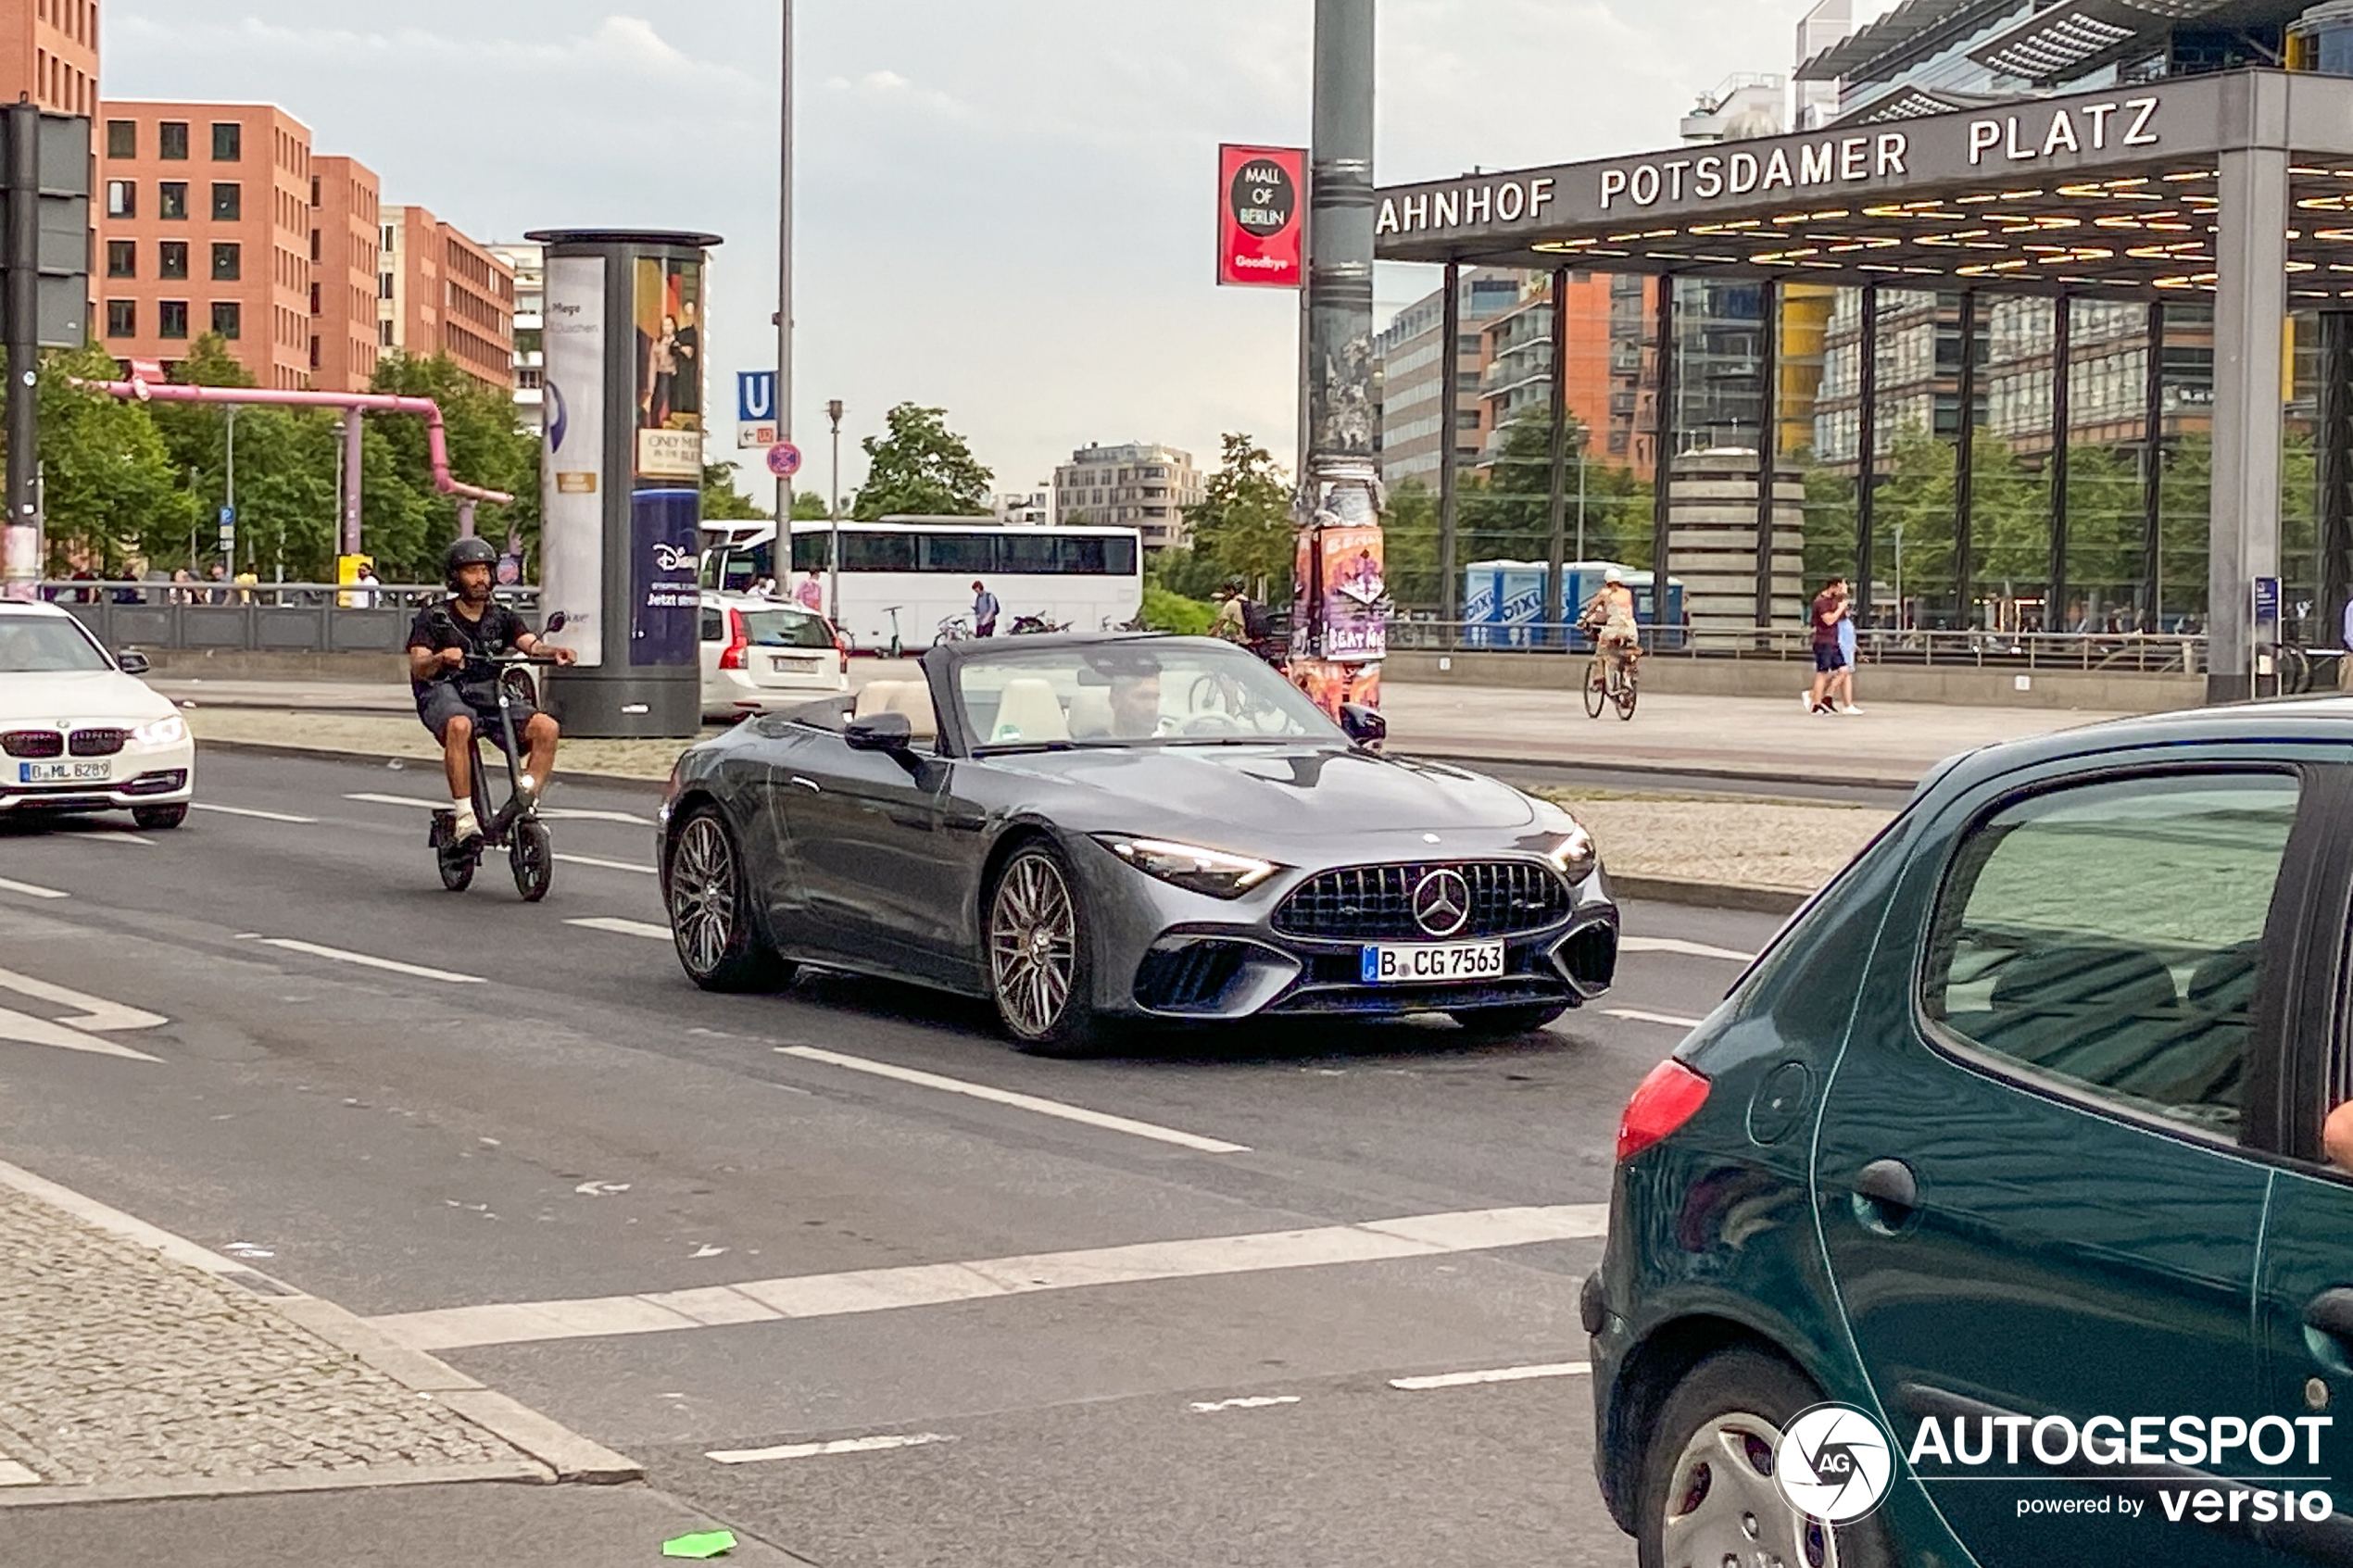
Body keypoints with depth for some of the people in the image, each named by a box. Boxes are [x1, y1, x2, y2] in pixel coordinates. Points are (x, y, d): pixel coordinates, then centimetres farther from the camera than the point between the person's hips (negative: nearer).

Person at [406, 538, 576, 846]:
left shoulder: (501, 618, 17)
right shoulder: (434, 618, 7)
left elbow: (530, 643, -2)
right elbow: (418, 667, -7)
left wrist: (554, 652, -26)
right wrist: (441, 658, -31)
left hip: (490, 696, 4)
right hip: (445, 695, -4)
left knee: (546, 727, -20)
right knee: (459, 726, -39)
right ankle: (464, 815, -35)